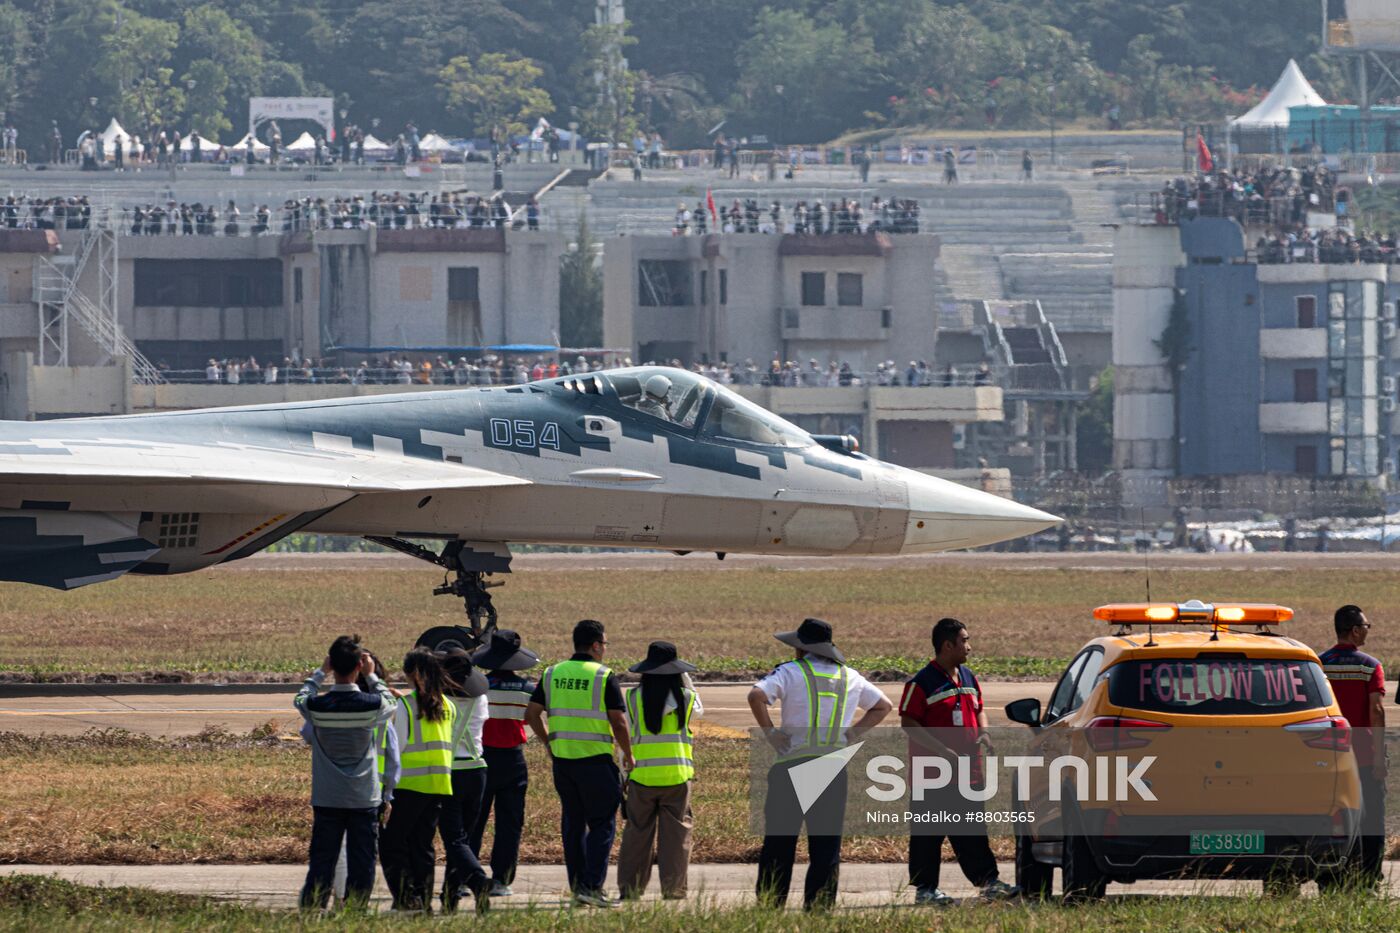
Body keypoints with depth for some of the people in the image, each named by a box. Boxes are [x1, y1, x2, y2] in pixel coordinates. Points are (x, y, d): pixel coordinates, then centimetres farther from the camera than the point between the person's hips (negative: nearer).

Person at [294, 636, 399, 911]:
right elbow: (392, 705, 12)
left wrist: (321, 672, 23)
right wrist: (371, 676, 18)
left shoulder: (317, 706, -10)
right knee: (361, 869, 4)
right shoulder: (372, 704, -12)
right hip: (364, 801, -1)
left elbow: (300, 699, 15)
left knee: (320, 867, 4)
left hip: (326, 801, 1)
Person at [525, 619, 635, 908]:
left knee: (573, 824, 13)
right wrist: (628, 755, 4)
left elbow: (532, 714, 6)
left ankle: (578, 887, 15)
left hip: (562, 761, 5)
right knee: (602, 824, 1)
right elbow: (619, 723, -11)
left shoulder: (553, 674, 7)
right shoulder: (604, 678, -9)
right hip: (595, 761, -5)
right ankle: (592, 887, -9)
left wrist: (547, 743, 20)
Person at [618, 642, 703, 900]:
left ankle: (629, 886, 9)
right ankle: (673, 888, 3)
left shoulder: (634, 697, -2)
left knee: (638, 833, 8)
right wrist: (687, 681, 24)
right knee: (676, 834, 5)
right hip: (677, 775, 0)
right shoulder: (684, 697, -2)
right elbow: (698, 711, 23)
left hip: (642, 775, 0)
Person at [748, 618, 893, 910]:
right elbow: (883, 706, 23)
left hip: (792, 764, -4)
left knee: (779, 842, 3)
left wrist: (770, 733, -11)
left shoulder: (791, 672, -4)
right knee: (827, 846, 5)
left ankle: (770, 906, 3)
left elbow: (756, 696, -21)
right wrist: (852, 733, 15)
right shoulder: (850, 677, 12)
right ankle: (820, 909, 2)